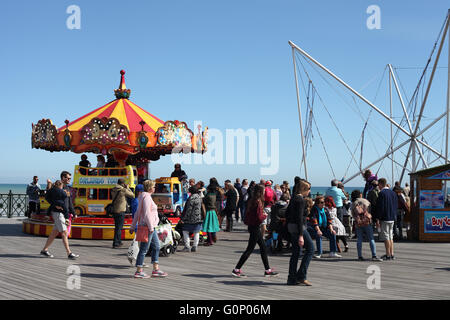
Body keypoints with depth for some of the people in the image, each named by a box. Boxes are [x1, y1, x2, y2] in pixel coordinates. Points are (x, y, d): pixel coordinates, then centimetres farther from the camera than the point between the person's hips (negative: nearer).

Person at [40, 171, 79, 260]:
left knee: (55, 232, 12)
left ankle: (44, 250, 21)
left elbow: (70, 202, 20)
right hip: (57, 212, -8)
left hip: (65, 213, 8)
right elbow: (49, 199, -12)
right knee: (64, 233, -9)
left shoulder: (67, 188, 16)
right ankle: (69, 253, -8)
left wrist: (73, 213, 18)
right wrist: (56, 205, -22)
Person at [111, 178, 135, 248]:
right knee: (119, 227, -3)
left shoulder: (113, 190, 5)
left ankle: (119, 242, 29)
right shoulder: (124, 190, -13)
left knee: (117, 227, 19)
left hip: (114, 210, 7)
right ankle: (115, 244, -4)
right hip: (120, 211, -7)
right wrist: (128, 188, 9)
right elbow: (132, 195, -2)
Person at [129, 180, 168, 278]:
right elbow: (147, 213, -22)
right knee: (144, 249, -3)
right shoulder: (146, 197, -15)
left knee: (156, 247, 12)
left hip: (151, 226, 10)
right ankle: (139, 271, 4)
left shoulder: (144, 196, 16)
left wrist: (132, 226, 20)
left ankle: (156, 270, 15)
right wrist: (151, 227, -20)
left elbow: (137, 213, 18)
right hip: (147, 226, -10)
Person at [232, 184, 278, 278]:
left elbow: (247, 214, 14)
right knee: (250, 249, -3)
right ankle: (236, 269, 1)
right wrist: (265, 215, -4)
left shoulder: (252, 201, 8)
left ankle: (267, 270, 20)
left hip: (252, 226, 10)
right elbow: (259, 218, -21)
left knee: (263, 247, 14)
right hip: (255, 227, -10)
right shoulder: (258, 202, -18)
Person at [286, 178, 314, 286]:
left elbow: (287, 213, 19)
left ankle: (292, 278, 14)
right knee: (310, 248, 0)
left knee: (295, 252, 12)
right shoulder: (301, 200, -16)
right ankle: (301, 276, -1)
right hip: (298, 228, -9)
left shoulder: (293, 198, 12)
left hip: (291, 227, 9)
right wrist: (301, 235, -23)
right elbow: (300, 218, -21)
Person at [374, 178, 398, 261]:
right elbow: (396, 206, 15)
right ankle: (392, 254, 15)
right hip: (392, 218, 8)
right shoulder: (393, 193, 10)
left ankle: (388, 255, -1)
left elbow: (380, 207, -16)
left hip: (385, 218, -8)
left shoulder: (382, 193, -13)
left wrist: (377, 219, -12)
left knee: (386, 237, -3)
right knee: (391, 237, 13)